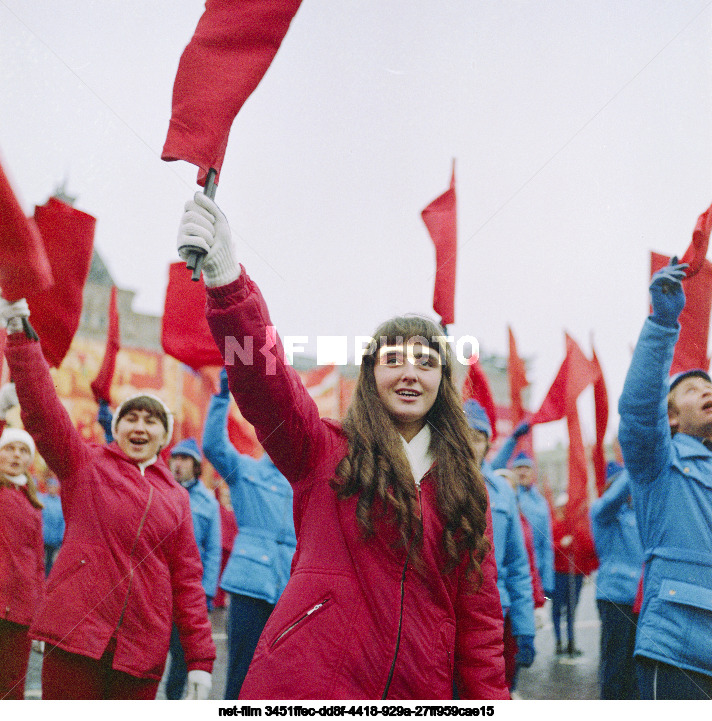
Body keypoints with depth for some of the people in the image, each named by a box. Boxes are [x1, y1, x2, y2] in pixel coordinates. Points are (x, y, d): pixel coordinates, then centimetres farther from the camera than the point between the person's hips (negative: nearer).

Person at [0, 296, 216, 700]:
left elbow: (187, 577, 12)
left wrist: (200, 657, 6)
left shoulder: (176, 497, 14)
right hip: (78, 633, -3)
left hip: (143, 648, 3)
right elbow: (42, 411, -6)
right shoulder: (85, 464, 8)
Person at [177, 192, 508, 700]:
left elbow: (479, 614, 9)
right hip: (306, 682, -3)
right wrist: (225, 277, -31)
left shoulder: (464, 488, 9)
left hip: (417, 691, 3)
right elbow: (262, 377, -16)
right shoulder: (326, 451, 2)